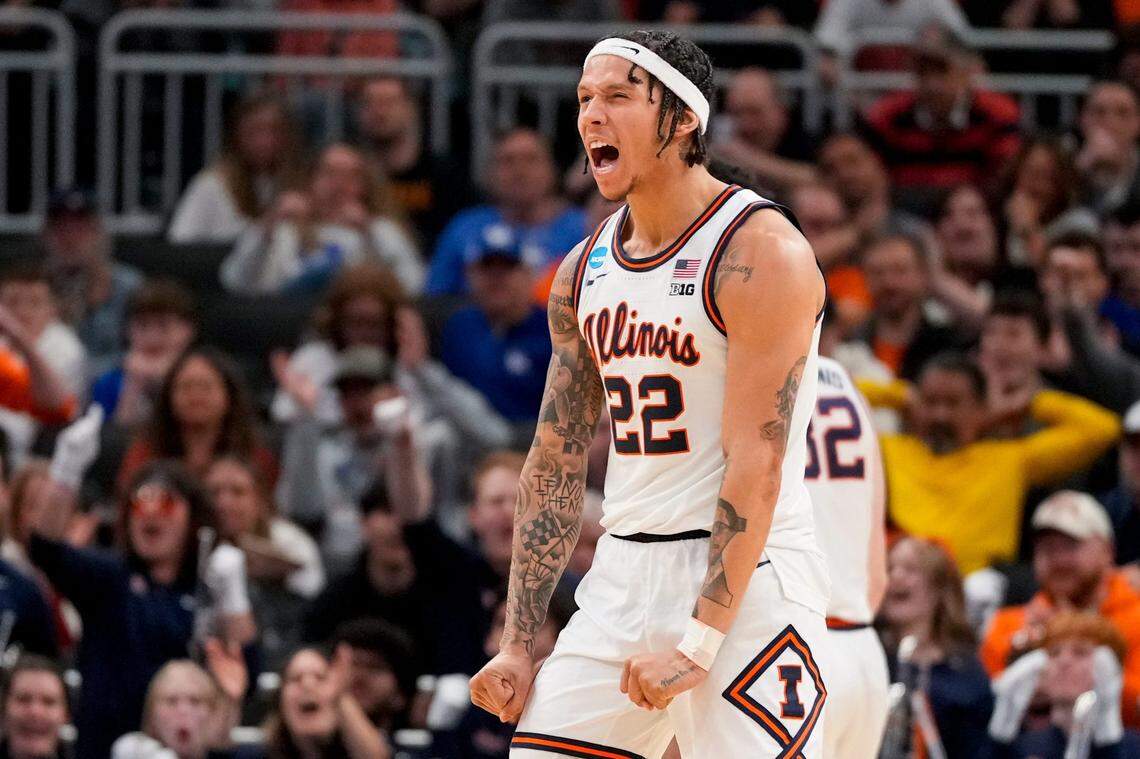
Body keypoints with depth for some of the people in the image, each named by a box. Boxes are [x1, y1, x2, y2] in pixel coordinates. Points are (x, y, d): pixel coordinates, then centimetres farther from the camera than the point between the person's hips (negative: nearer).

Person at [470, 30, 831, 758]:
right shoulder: (585, 269, 11)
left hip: (744, 580, -7)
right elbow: (556, 465, 14)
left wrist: (697, 641, -22)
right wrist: (519, 643, 8)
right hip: (625, 572, 7)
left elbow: (757, 466, -18)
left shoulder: (760, 253, -13)